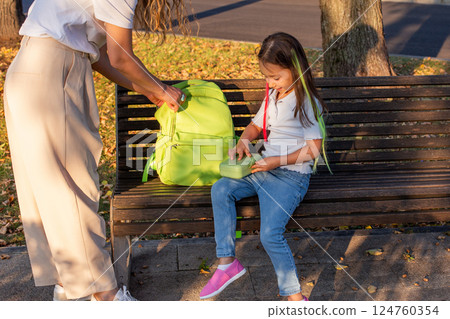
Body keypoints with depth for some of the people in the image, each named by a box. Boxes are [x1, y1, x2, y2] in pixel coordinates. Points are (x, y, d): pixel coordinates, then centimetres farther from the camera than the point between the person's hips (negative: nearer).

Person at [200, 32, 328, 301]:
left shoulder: (306, 103, -10)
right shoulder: (272, 95, 14)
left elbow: (314, 148, -14)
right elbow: (256, 125, 25)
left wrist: (277, 161, -20)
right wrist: (244, 141, 2)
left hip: (291, 175, -8)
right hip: (265, 167, 8)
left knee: (270, 234, -22)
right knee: (221, 189, -13)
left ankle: (295, 296, -7)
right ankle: (227, 262, -6)